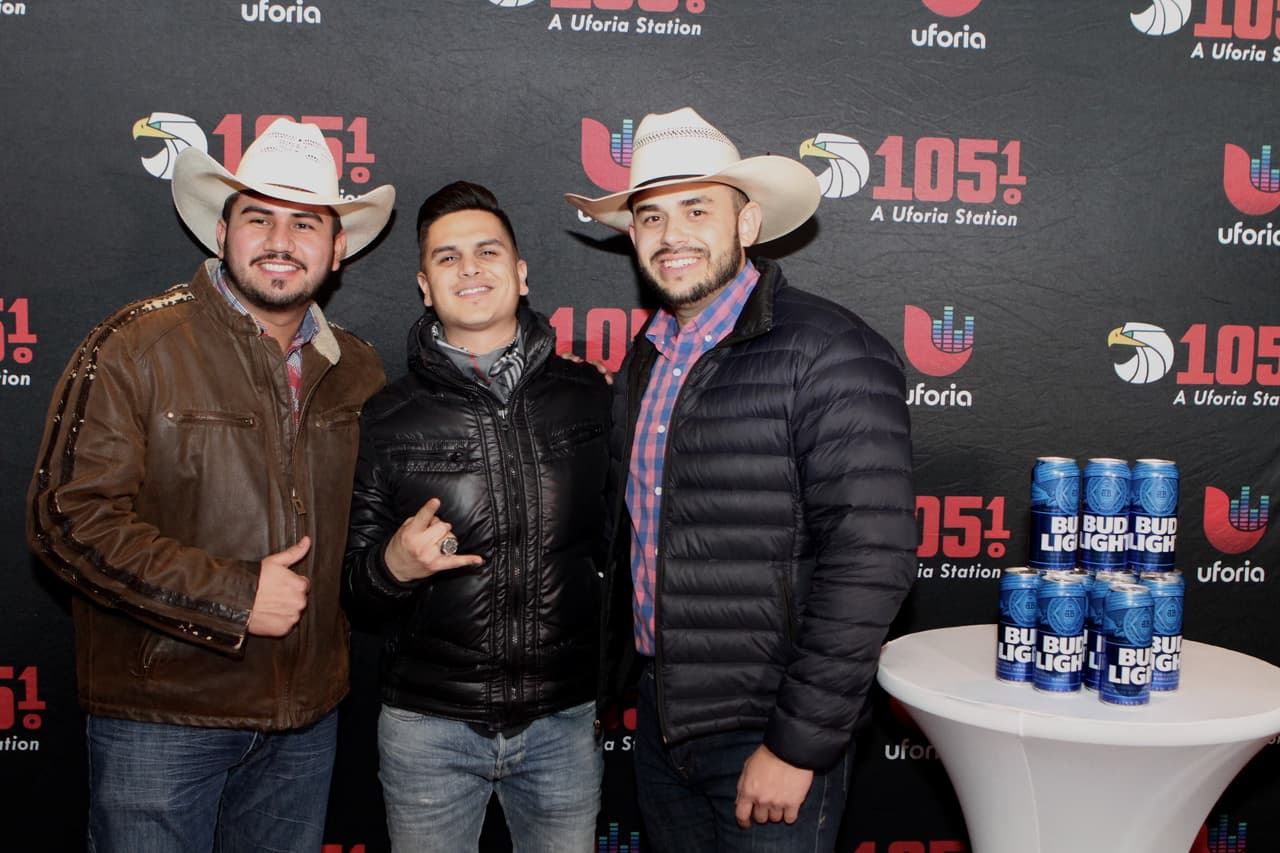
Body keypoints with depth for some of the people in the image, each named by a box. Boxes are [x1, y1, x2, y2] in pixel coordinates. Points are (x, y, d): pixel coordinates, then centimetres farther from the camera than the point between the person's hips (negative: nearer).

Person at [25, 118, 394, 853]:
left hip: (308, 717, 5)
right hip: (161, 715, -4)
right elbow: (70, 518, -16)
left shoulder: (359, 371, 5)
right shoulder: (136, 348, -10)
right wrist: (230, 596, -19)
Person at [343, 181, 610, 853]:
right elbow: (351, 583, 3)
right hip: (427, 725, 0)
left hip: (565, 719, 1)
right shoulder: (385, 418, 0)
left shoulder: (589, 398, 0)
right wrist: (392, 565, -17)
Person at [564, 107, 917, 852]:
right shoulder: (647, 360, 8)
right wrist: (605, 682, 15)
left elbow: (871, 562, -21)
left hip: (767, 736, -7)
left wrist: (798, 747, -19)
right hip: (661, 723, 7)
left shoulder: (831, 354, -16)